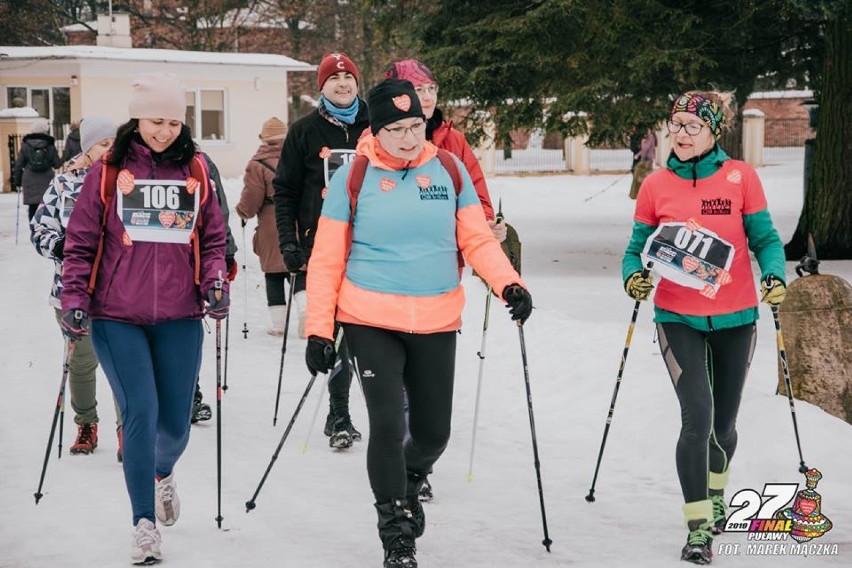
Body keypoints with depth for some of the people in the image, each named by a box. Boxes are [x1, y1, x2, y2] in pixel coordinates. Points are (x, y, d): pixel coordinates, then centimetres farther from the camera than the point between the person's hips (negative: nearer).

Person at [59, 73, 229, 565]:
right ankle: (145, 524, 2)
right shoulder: (108, 172, 0)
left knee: (175, 423, 6)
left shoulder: (195, 171, 7)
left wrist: (215, 281, -4)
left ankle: (163, 472, 41)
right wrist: (74, 299, -4)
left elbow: (212, 237, 13)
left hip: (180, 319, 2)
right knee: (140, 414, -10)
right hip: (117, 318, -2)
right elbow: (81, 242, 3)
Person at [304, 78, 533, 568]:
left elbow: (477, 239, 3)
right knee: (388, 425, -12)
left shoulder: (449, 170, 3)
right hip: (371, 322, -3)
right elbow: (327, 260, -1)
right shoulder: (353, 177, -4)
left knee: (433, 431, 9)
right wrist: (319, 329, -4)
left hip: (437, 323, 3)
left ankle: (408, 485, 44)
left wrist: (509, 283, -14)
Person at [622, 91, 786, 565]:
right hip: (679, 318, -1)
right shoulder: (656, 186, -4)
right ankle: (699, 528, -6)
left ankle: (716, 494, 44)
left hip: (735, 317, 1)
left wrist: (774, 276, -19)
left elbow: (765, 238, -1)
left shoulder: (741, 177, -6)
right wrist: (634, 277, -16)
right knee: (698, 417, -14)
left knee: (724, 422, 14)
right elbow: (638, 247, 4)